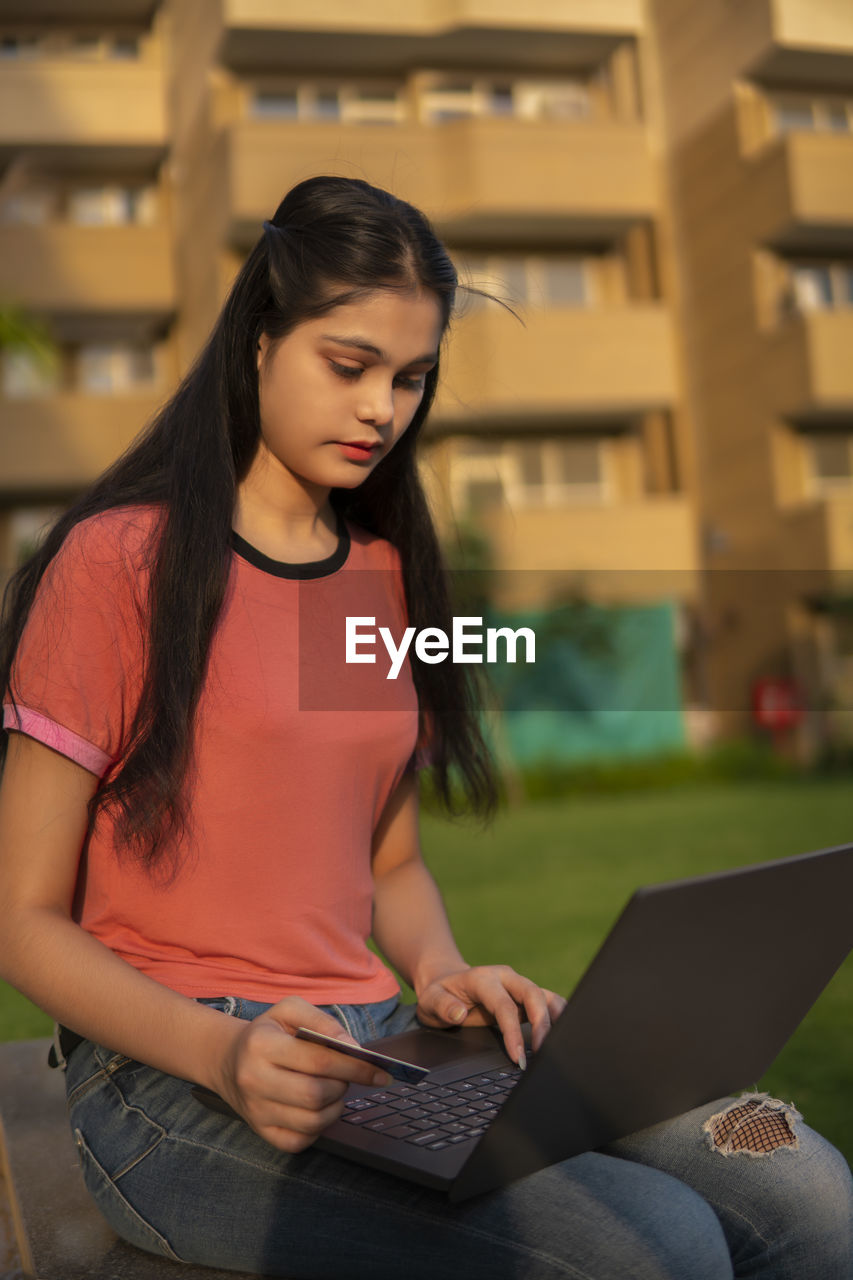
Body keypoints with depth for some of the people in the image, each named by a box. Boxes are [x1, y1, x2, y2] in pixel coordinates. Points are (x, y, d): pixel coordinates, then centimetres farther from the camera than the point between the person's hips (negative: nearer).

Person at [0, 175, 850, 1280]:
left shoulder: (385, 575, 14)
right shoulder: (121, 562, -6)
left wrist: (441, 972, -1)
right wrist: (223, 1051, -21)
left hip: (384, 1055, 6)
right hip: (171, 1071, -5)